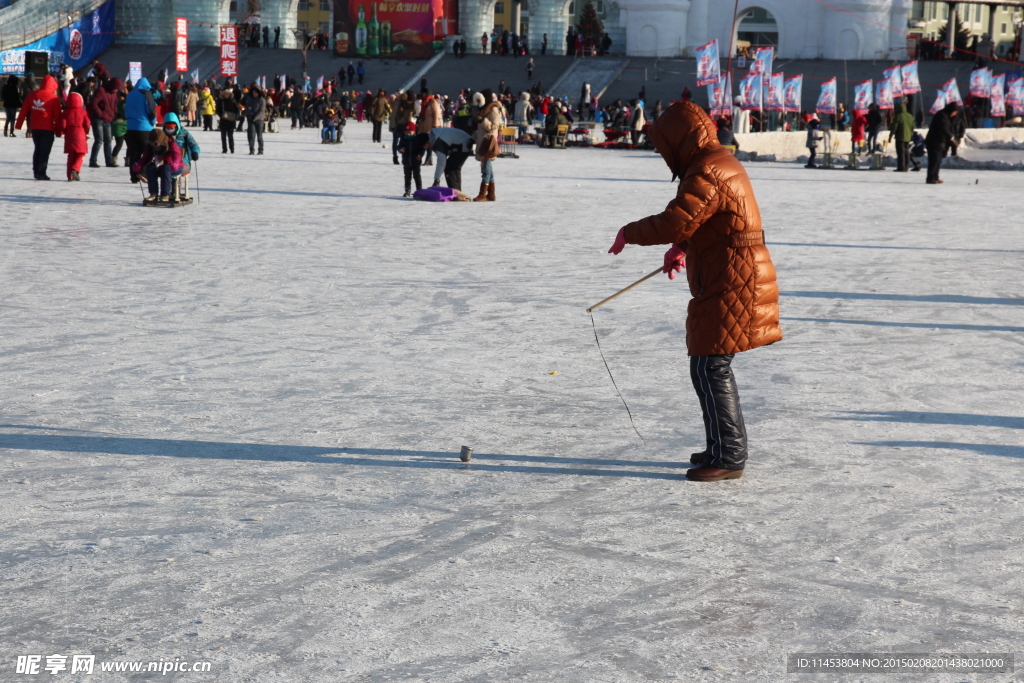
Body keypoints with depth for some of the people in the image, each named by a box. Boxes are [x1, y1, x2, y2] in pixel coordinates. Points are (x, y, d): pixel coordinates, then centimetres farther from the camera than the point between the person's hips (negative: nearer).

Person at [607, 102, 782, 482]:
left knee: (710, 369, -8)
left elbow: (675, 221, -27)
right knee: (713, 368, 17)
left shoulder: (706, 174, -19)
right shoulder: (719, 163, 17)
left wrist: (629, 233, -12)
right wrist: (681, 248, 12)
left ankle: (728, 457, -4)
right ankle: (724, 447, 27)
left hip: (730, 289, -11)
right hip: (731, 283, 11)